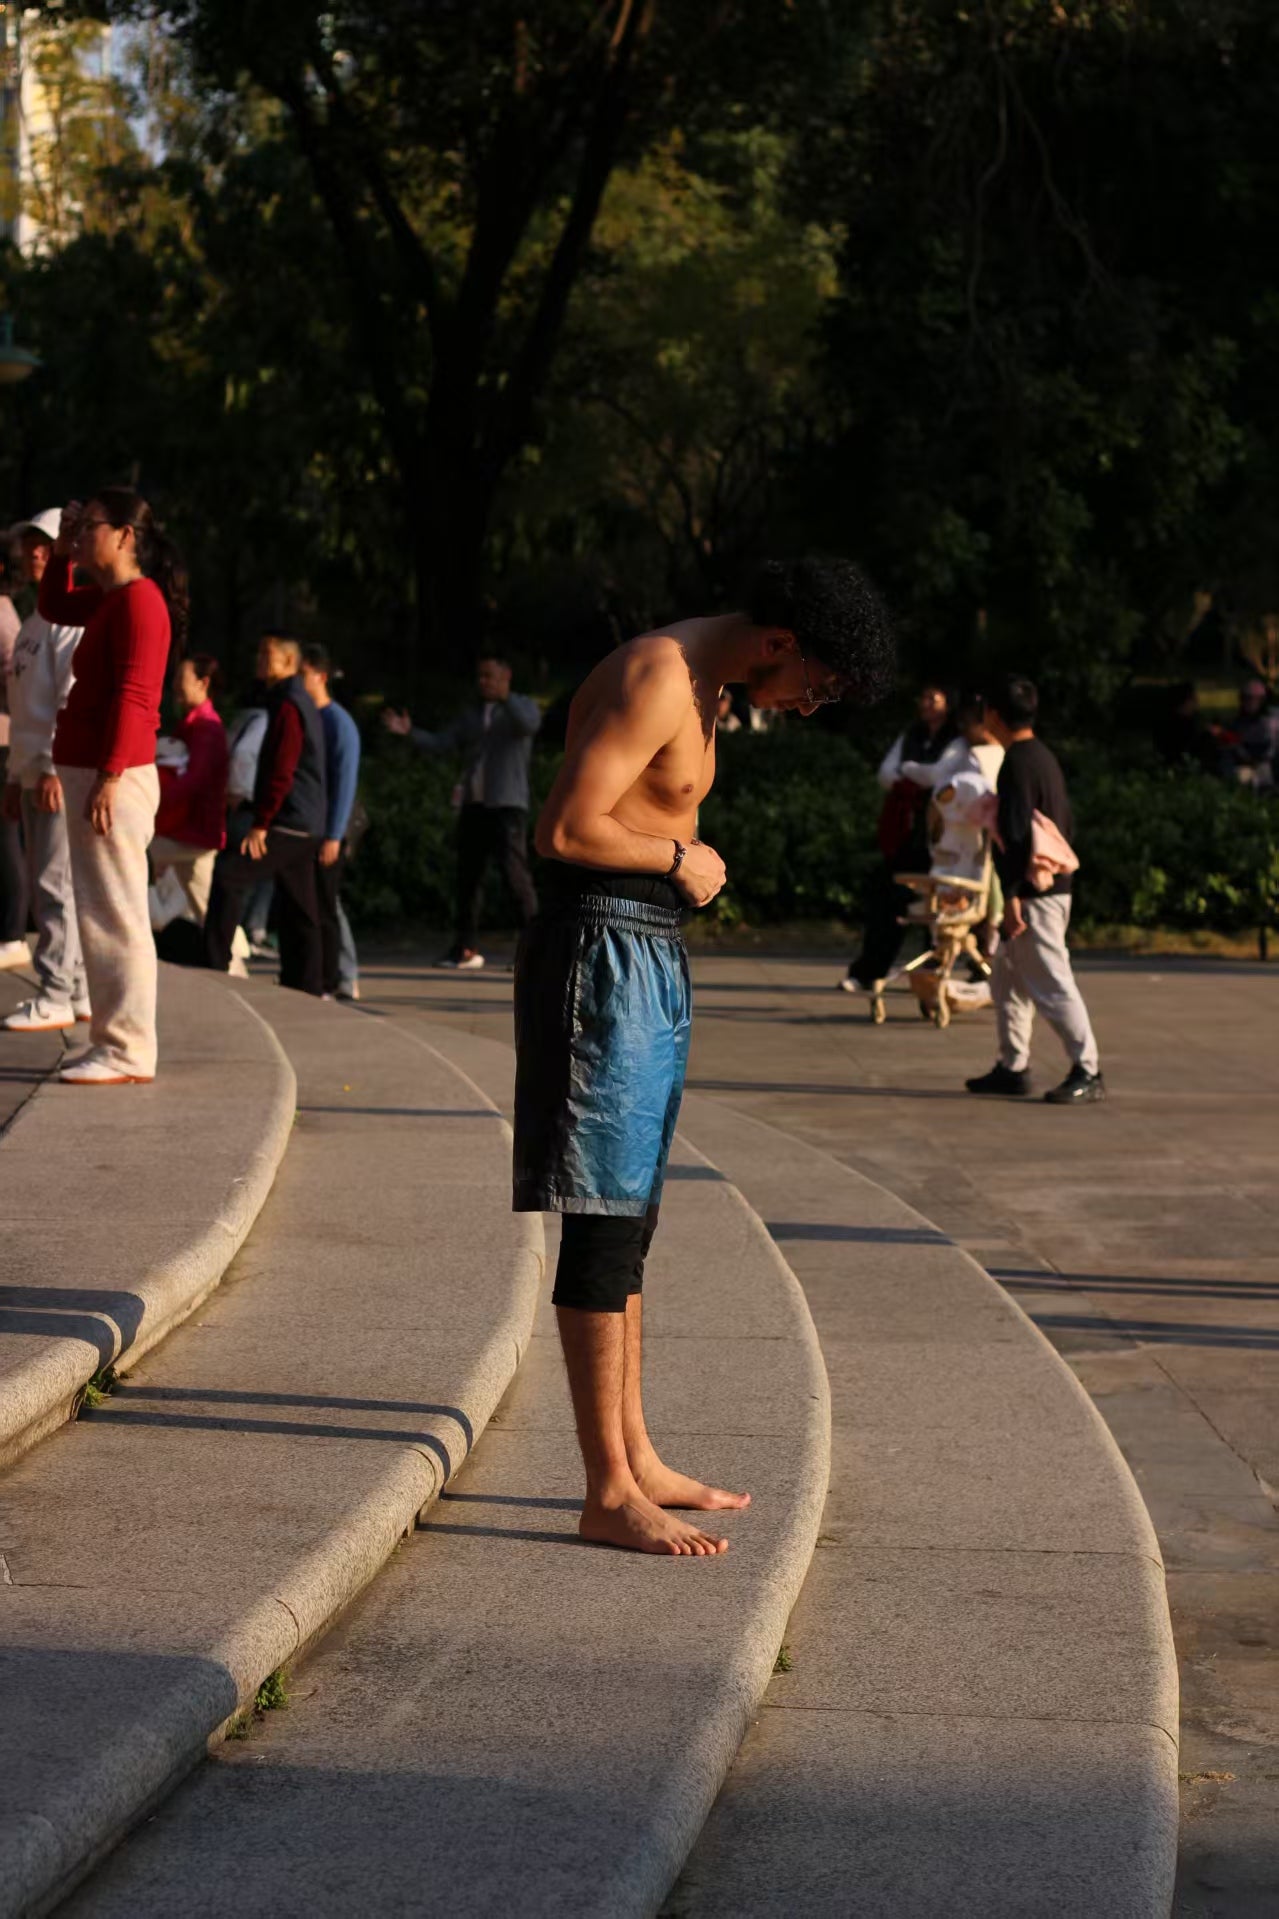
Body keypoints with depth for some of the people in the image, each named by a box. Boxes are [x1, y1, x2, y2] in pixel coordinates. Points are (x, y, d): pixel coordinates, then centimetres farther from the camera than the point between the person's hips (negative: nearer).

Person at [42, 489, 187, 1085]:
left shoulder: (139, 599, -13)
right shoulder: (109, 599, 17)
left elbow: (132, 696, -20)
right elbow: (54, 608, 37)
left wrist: (109, 778, -23)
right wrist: (62, 554, 19)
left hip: (114, 779, -10)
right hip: (89, 772, 10)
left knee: (115, 914, -9)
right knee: (101, 913, 12)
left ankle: (127, 1052, -7)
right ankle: (114, 1042, 17)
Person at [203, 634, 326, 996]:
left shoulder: (288, 706, -12)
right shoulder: (301, 702, 21)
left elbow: (281, 772, -19)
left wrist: (260, 824, -19)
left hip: (289, 823, -10)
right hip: (306, 827, 10)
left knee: (228, 873, -18)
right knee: (298, 909, 10)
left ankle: (215, 964, -21)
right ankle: (305, 986, 12)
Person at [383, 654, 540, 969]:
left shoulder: (521, 706, 2)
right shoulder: (471, 716, 18)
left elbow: (530, 723, -22)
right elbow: (439, 743, 10)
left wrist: (506, 698, -37)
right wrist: (410, 731, -6)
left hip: (507, 805, -6)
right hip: (473, 804, 6)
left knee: (516, 874, -12)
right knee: (468, 876, 6)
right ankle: (467, 949, 12)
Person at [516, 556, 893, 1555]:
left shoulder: (700, 685, 15)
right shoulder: (655, 679, -17)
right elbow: (565, 831, -23)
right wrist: (682, 857, -11)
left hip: (652, 955, 10)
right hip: (603, 947, -10)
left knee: (629, 1218, 14)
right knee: (604, 1221, -8)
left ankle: (634, 1456, 23)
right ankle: (610, 1491, -5)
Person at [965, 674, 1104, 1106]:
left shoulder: (1017, 764, -16)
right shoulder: (1045, 758, 14)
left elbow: (1017, 834, -23)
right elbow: (1067, 825, 20)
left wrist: (1011, 896, -23)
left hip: (1034, 893, -10)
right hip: (1054, 886, 10)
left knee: (1052, 985, -8)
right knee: (1008, 980, 16)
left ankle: (1087, 1072, -6)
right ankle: (1012, 1068, 21)